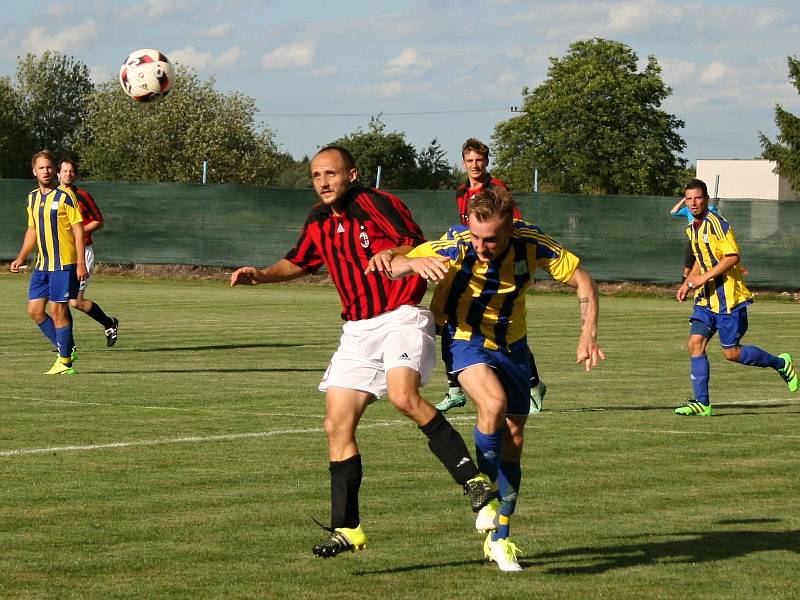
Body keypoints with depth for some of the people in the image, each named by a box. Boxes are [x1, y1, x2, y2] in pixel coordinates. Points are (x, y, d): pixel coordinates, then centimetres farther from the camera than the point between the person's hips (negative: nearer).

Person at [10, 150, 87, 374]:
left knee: (57, 311, -7)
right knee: (35, 310, 4)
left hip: (63, 264, -7)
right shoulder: (32, 198, 12)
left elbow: (78, 230, -10)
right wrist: (21, 258, 15)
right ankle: (66, 349, 18)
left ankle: (65, 362, 3)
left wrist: (81, 263, -16)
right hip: (42, 265, 7)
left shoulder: (65, 196, -9)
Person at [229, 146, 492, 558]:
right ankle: (346, 528, 6)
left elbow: (422, 250, -11)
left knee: (403, 395, -33)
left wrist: (391, 253, -30)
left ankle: (471, 478, -25)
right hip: (357, 330, 7)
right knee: (337, 426, -1)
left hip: (401, 318, -7)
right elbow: (298, 263, 31)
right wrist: (261, 275, 14)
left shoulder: (378, 204, -7)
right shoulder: (318, 222, 14)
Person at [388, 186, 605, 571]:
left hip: (511, 344, 3)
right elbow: (392, 268, -27)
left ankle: (499, 540, 20)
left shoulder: (531, 244, -21)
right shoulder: (457, 246, -27)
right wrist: (415, 263, -50)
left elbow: (582, 281, -9)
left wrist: (588, 336, -20)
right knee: (494, 402, -32)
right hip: (465, 338, -3)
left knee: (513, 439, 5)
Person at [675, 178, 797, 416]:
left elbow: (733, 256, -21)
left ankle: (781, 364, 20)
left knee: (732, 352, -3)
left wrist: (704, 278, -22)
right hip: (706, 299, 8)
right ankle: (701, 403, -4)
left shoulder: (717, 223, -14)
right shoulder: (692, 229, 14)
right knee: (695, 343, -6)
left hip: (728, 297, -8)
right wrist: (688, 283, 15)